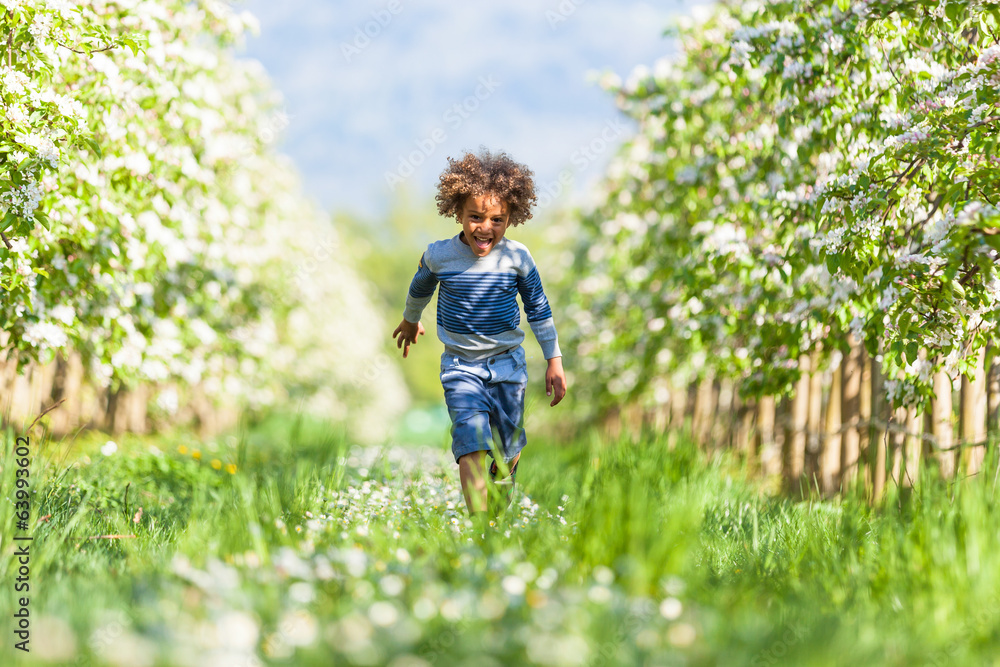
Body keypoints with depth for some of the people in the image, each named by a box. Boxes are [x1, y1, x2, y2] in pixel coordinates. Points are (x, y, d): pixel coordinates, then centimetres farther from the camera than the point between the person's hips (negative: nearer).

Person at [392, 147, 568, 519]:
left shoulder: (517, 257, -10)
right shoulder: (439, 256, -10)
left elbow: (538, 309, 2)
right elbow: (420, 289, 13)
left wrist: (554, 361, 3)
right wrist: (410, 321, 31)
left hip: (507, 363, 1)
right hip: (460, 365, -1)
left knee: (507, 446, 11)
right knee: (472, 442, -19)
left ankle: (503, 505, 40)